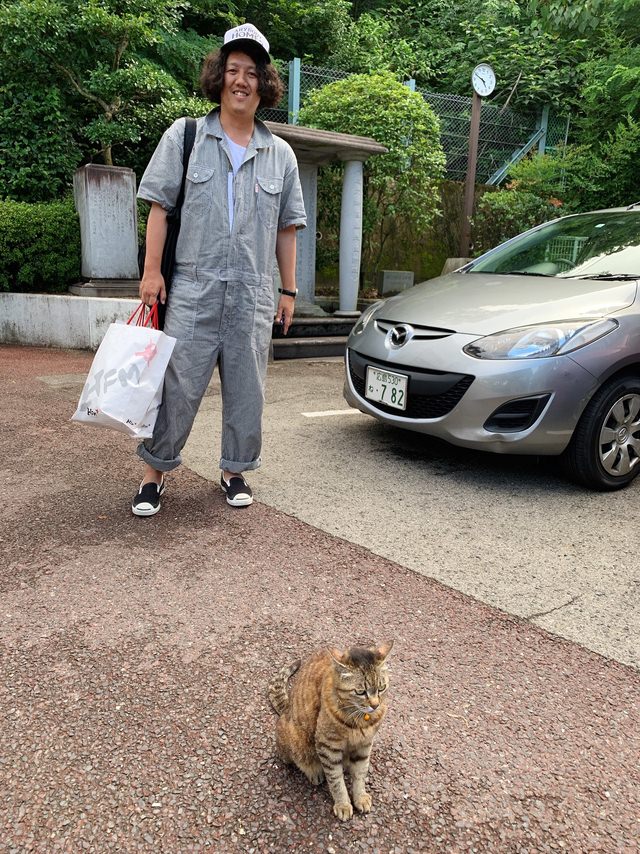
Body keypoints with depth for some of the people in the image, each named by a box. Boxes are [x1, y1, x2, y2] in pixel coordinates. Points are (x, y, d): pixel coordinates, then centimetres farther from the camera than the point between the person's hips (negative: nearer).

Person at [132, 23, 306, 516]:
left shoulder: (281, 154, 12)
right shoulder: (184, 137, 6)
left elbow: (285, 229, 14)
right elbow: (159, 205, 3)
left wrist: (289, 290, 10)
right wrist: (152, 271, -5)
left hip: (254, 295, 2)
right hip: (193, 289, -2)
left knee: (247, 389, 7)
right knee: (178, 385, 0)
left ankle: (236, 471, 24)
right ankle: (156, 472, 16)